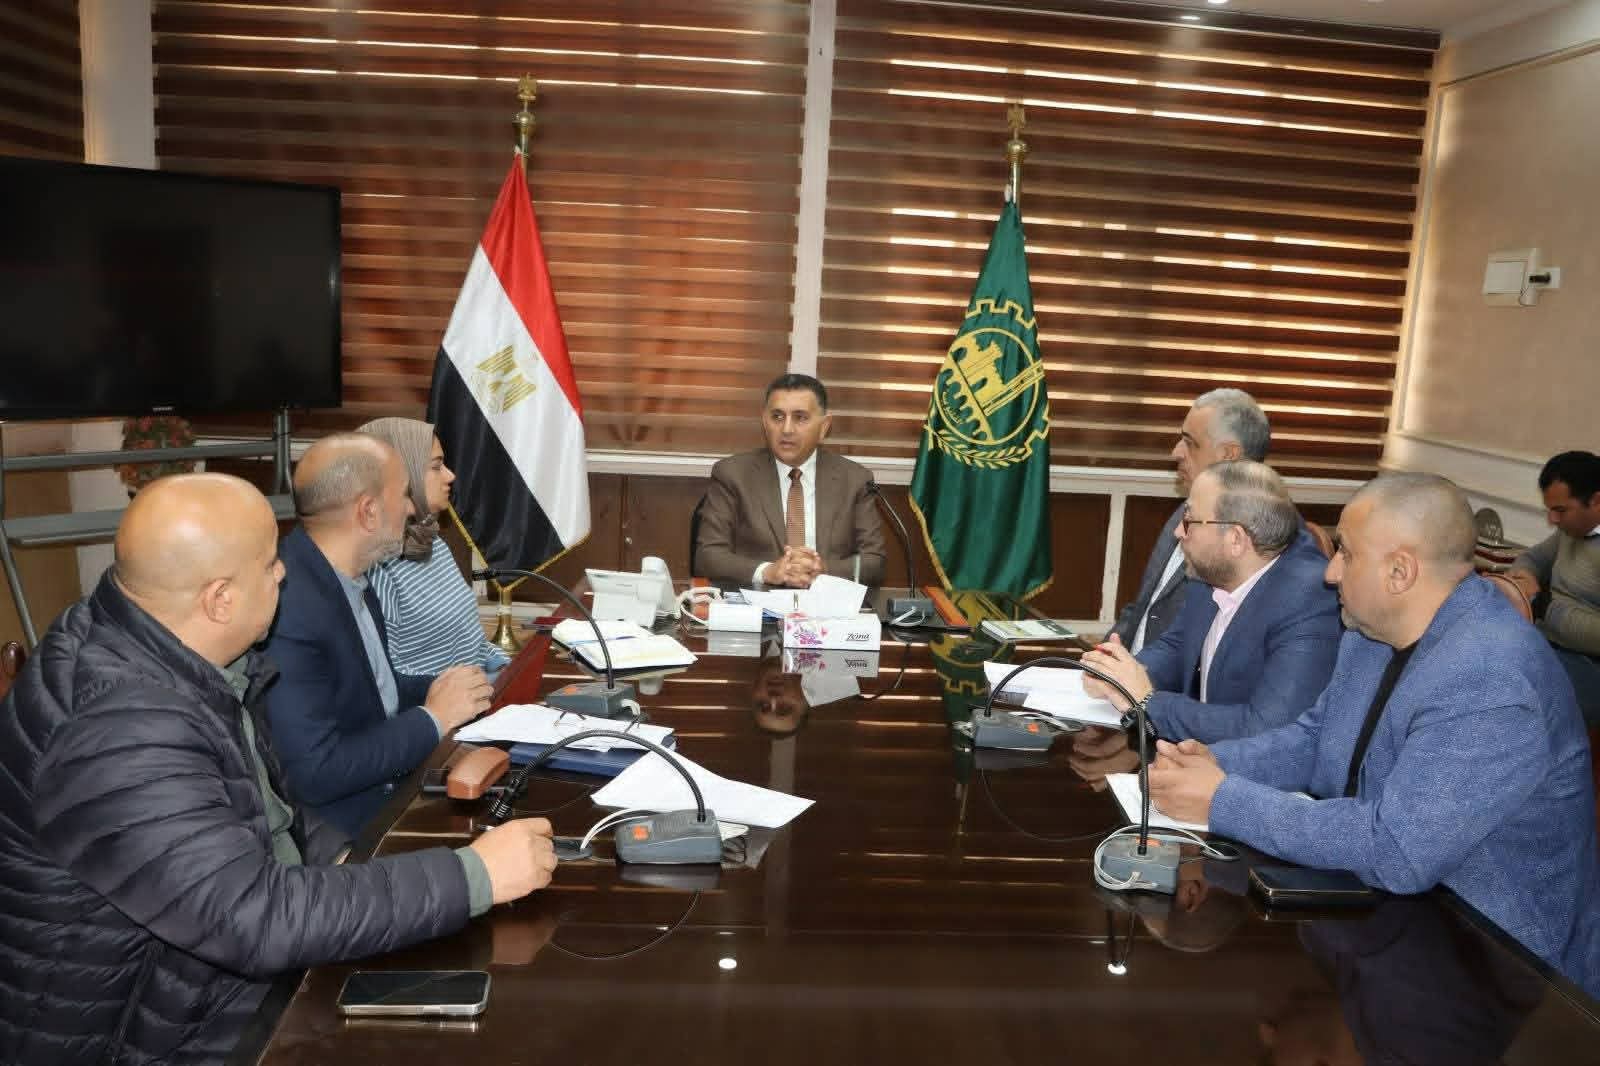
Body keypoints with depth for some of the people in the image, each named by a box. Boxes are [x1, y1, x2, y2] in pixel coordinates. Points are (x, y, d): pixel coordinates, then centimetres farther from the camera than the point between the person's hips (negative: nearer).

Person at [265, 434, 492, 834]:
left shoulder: (346, 575, 0)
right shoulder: (288, 613, -26)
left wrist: (433, 689, -2)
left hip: (392, 787, 8)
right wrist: (433, 718, -16)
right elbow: (314, 774, -25)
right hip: (342, 829, -8)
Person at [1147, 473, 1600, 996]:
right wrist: (1216, 761, -10)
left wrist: (1223, 800, -27)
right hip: (1388, 902, 8)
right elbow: (1313, 738, 10)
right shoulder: (1374, 628, 1)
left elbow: (1395, 851, -32)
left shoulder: (1490, 683, -29)